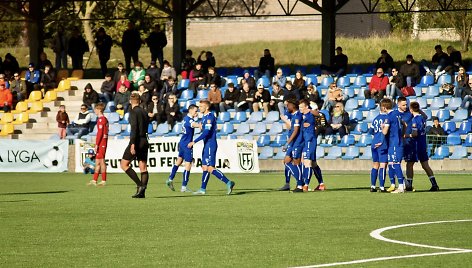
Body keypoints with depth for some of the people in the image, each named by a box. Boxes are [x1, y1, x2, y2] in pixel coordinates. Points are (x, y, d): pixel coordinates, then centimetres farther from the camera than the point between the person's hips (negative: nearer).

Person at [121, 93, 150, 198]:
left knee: (124, 164, 0)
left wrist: (133, 144, -21)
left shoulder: (133, 112, -9)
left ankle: (140, 185, -10)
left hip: (137, 141, -8)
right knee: (143, 168, 6)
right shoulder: (144, 112, 13)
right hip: (144, 141, 8)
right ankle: (142, 192, 2)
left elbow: (134, 128, -18)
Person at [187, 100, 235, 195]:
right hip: (206, 145, 10)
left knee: (210, 168, -13)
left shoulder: (210, 117, -15)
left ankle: (228, 182, -12)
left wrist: (194, 142, -22)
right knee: (205, 167, 10)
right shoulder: (204, 117, 16)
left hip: (210, 145, -10)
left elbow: (206, 133, -23)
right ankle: (203, 189, 12)